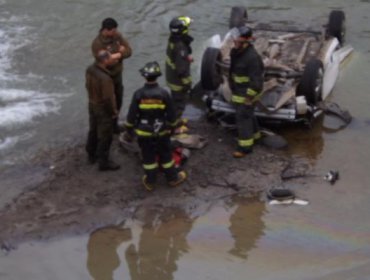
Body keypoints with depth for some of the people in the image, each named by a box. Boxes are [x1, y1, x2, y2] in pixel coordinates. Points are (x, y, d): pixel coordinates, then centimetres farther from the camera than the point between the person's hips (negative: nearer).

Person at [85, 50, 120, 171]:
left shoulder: (90, 69, -10)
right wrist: (113, 112, -11)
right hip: (103, 109, -8)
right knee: (105, 136, 8)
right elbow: (108, 99, -27)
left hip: (92, 105, 8)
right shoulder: (105, 78, -35)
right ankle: (103, 162, 21)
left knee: (93, 131, 25)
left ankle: (92, 155, 43)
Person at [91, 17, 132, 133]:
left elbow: (129, 51, -7)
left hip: (118, 75, 7)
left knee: (118, 101, 20)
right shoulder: (97, 44, -26)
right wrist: (120, 52, -20)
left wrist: (117, 55, -25)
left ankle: (114, 124, 40)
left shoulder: (117, 36, -5)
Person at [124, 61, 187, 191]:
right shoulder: (163, 93, -16)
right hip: (161, 131, 0)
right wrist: (172, 127, 12)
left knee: (148, 157, 14)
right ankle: (173, 178, 32)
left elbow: (132, 114, -9)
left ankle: (150, 182, 26)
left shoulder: (138, 94, -17)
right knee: (166, 155, 17)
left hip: (144, 132, 0)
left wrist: (129, 128, 7)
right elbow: (171, 114, -6)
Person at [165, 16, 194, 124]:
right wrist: (186, 82, -21)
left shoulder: (173, 39, -6)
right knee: (180, 101, 8)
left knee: (176, 100, 27)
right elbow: (181, 68, -30)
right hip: (179, 80, -9)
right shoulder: (180, 47, -34)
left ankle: (176, 119, 44)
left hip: (171, 77, 9)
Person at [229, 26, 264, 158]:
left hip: (247, 92, -9)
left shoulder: (252, 57, -28)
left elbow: (256, 79, -25)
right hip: (238, 90, 9)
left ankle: (245, 146, 4)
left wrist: (249, 96, -21)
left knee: (243, 117, -4)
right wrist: (233, 89, 18)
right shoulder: (236, 52, -1)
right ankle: (254, 135, 42)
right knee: (247, 114, 23)